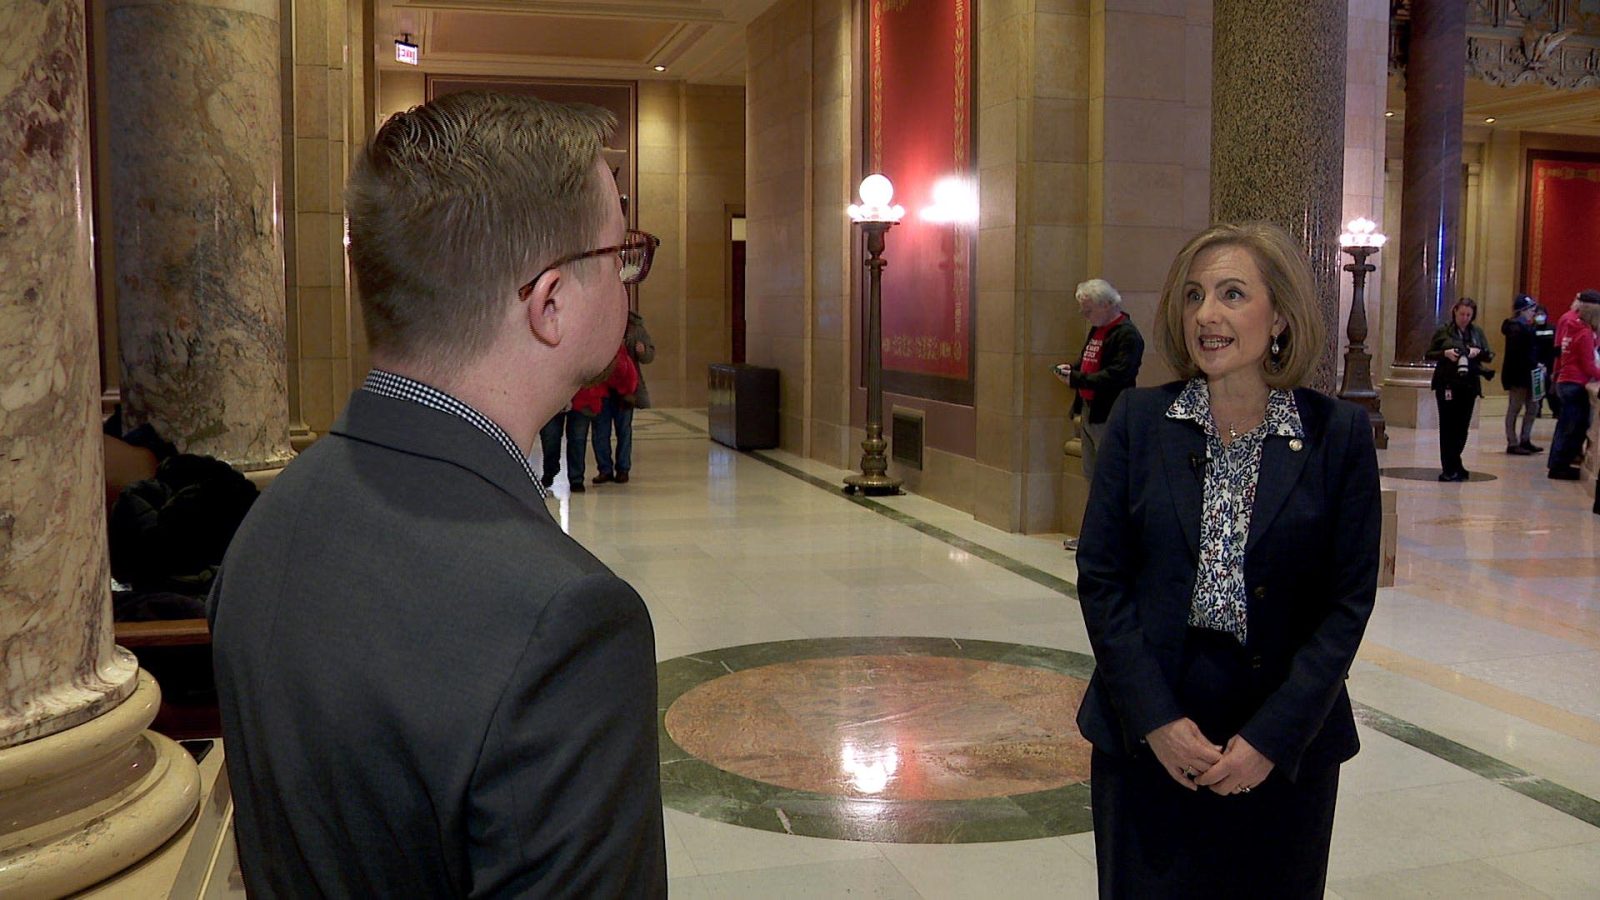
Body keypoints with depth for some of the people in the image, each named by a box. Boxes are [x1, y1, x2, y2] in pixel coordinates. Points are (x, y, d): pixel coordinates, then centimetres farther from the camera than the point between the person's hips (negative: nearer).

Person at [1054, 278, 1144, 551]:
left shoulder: (1127, 335, -15)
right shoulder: (1096, 330, 15)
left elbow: (1117, 375, -25)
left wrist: (1077, 379, -23)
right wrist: (1071, 369, 4)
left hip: (1109, 418, -10)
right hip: (1089, 413, 10)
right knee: (1092, 476, 16)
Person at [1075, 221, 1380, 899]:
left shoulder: (1340, 433, -4)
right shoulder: (1140, 420, -2)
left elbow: (1349, 601, -4)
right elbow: (1099, 576, -3)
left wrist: (1273, 736, -11)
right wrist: (1155, 718, -10)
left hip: (1286, 744, 0)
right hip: (1144, 737, 1)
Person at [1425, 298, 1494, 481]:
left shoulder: (1477, 332, 10)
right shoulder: (1443, 331, 3)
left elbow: (1489, 355, 11)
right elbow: (1428, 354, 3)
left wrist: (1478, 352, -10)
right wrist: (1445, 353, -15)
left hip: (1469, 384, 3)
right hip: (1447, 384, -3)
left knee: (1463, 426, 6)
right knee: (1448, 426, -2)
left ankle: (1452, 466, 22)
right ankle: (1451, 469, 2)